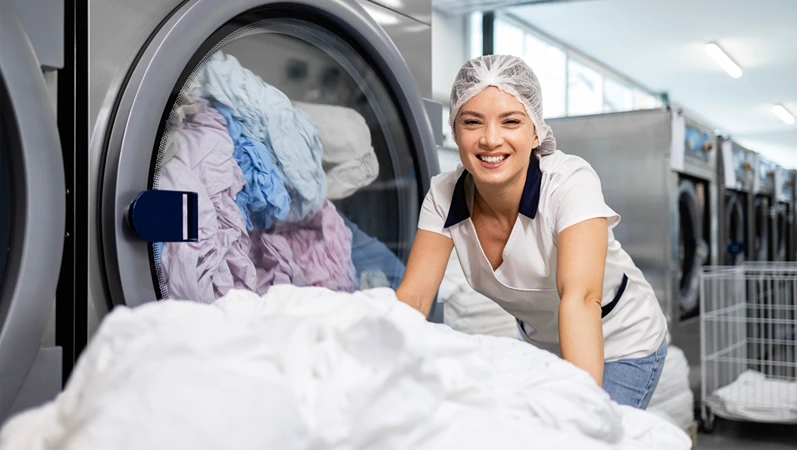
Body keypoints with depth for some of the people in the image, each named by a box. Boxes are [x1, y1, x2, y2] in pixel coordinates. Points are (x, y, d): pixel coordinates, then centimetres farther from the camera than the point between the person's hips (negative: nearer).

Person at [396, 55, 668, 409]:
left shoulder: (570, 181, -30)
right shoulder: (443, 196, -17)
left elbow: (580, 298, -43)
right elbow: (412, 296, -21)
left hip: (621, 349, -4)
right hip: (539, 345, 4)